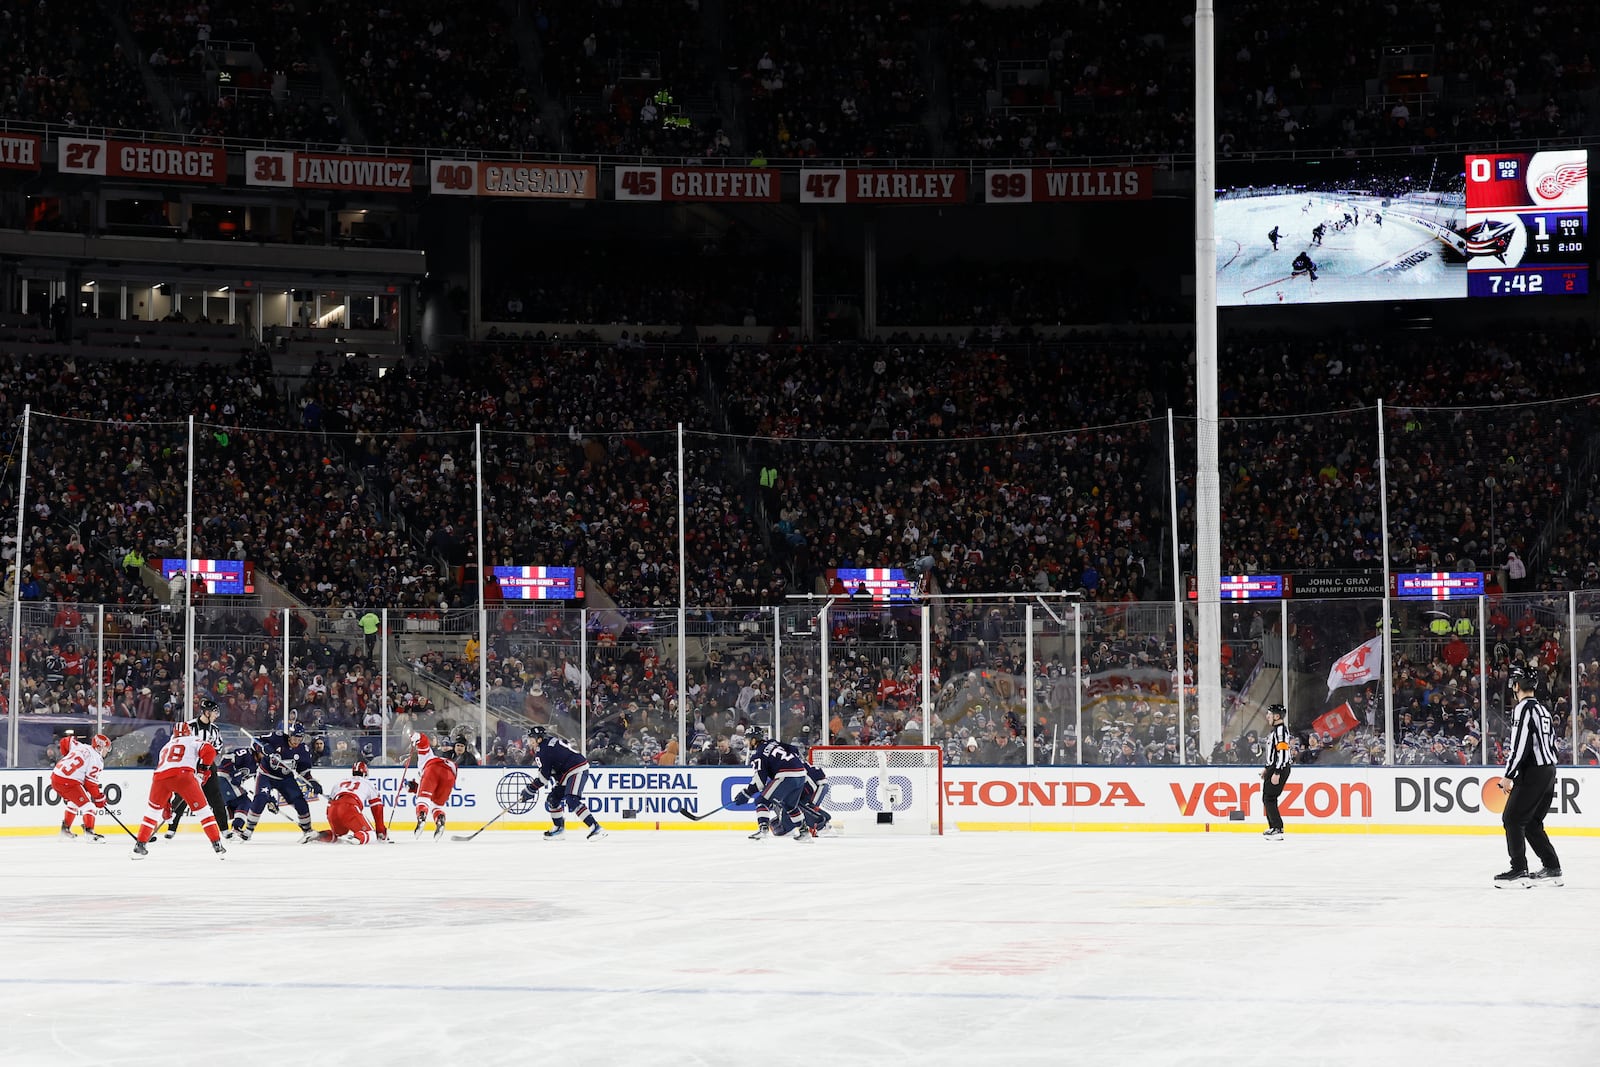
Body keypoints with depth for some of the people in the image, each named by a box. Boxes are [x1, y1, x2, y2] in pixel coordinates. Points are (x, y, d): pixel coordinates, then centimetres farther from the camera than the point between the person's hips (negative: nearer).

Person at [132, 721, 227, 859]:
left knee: (154, 810, 24)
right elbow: (209, 751, 3)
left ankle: (140, 845, 21)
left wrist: (165, 804, 44)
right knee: (202, 809, 8)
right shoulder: (193, 741, 24)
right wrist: (202, 770, 16)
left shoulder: (166, 746, 38)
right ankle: (217, 844, 3)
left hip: (159, 776, 4)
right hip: (183, 775, -4)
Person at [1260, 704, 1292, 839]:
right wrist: (1267, 768, 27)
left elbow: (1283, 752, -23)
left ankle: (1277, 830, -13)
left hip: (1280, 769, -11)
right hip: (1274, 768, 11)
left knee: (1269, 798, -12)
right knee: (1267, 798, 14)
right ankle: (1273, 827, 20)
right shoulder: (1276, 729, 17)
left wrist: (1276, 773, -25)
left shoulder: (1281, 729, -17)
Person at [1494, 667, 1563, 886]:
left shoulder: (1523, 708, -13)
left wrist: (1508, 775, -16)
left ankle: (1519, 871, -7)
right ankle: (1552, 869, 12)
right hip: (1549, 770, 9)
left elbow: (1520, 745, -20)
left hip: (1532, 773, -9)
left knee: (1512, 818, -4)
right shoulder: (1542, 708, 16)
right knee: (1531, 822, 14)